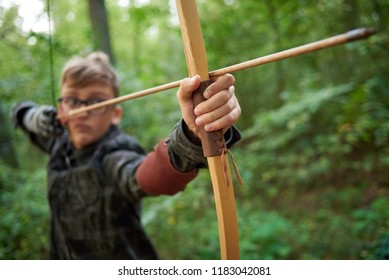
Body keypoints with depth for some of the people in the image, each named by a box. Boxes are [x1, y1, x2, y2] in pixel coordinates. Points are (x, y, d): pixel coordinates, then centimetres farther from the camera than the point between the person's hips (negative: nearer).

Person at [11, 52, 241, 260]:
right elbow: (21, 112, 12)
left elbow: (150, 175, -50)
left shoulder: (115, 159, -27)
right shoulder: (60, 144, -6)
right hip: (64, 258, 6)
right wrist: (37, 117, -12)